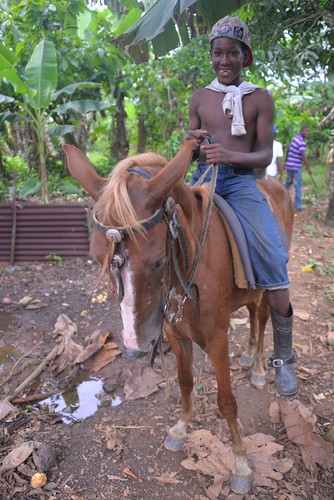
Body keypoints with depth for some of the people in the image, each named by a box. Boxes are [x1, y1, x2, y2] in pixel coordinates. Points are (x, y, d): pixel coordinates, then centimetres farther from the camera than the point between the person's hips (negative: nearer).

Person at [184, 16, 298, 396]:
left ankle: (283, 358, -2)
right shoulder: (199, 98, 14)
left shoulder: (260, 98, 7)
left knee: (272, 262, -18)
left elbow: (265, 155, -1)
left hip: (242, 180, -3)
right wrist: (191, 144, -8)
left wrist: (232, 155, -21)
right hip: (202, 178, 3)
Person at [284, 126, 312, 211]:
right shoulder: (302, 142, -16)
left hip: (289, 165, 8)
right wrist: (309, 168, -15)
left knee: (288, 183, 22)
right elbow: (303, 156, -20)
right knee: (298, 186, -1)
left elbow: (288, 151, 17)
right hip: (296, 167, -8)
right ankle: (297, 206, 0)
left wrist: (286, 163, 26)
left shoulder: (294, 138, 10)